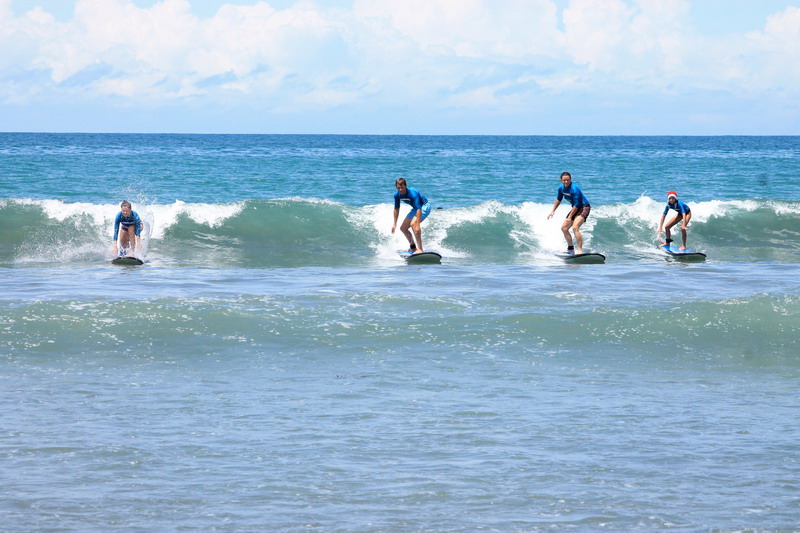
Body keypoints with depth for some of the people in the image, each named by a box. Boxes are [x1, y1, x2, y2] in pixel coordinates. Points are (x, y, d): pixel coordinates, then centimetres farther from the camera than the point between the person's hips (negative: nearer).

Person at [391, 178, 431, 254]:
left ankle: (420, 249, -32)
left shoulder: (412, 193, -34)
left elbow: (419, 209, -39)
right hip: (415, 208, 8)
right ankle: (413, 247, 26)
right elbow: (396, 209, 3)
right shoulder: (397, 195, -12)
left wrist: (417, 225, -44)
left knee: (413, 223, -31)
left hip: (424, 206, -8)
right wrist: (394, 224, 3)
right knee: (403, 228, 8)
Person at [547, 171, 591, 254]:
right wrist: (553, 211, 15)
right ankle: (571, 249, 23)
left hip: (584, 208, -9)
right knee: (564, 228, 10)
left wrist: (570, 217, -24)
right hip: (575, 209, 9)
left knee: (575, 227, -27)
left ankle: (580, 250, -29)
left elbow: (576, 205, -26)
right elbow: (558, 200, 19)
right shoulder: (561, 188, -1)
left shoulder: (574, 189, -26)